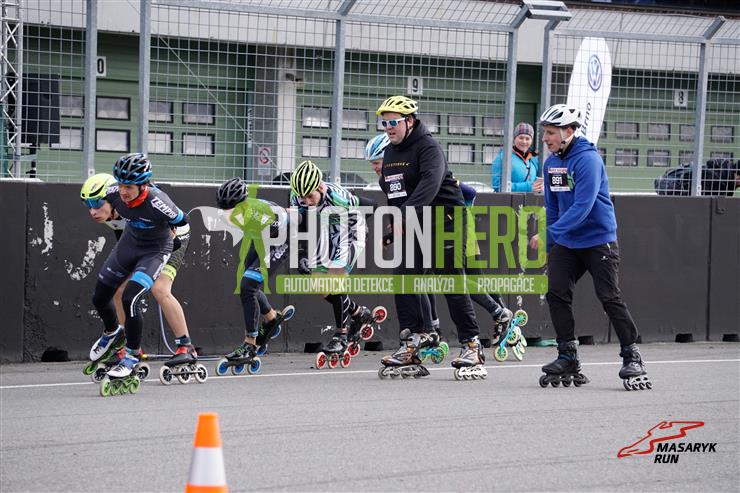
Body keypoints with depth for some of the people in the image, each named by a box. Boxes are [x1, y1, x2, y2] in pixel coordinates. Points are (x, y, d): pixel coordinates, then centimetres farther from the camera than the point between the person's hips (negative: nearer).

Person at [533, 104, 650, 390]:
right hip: (566, 244, 7)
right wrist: (549, 247, 13)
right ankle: (568, 359, 4)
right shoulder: (551, 163, 7)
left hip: (598, 240, -7)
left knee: (609, 298, -6)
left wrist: (549, 233, -30)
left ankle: (632, 357, 5)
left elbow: (582, 207, -26)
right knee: (556, 294, -4)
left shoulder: (588, 160, -18)